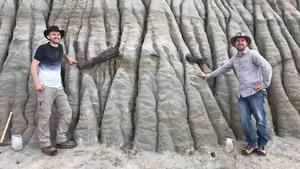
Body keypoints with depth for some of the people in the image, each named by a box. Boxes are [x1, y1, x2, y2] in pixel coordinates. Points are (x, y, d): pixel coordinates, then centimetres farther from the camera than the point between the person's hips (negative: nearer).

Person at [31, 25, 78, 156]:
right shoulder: (43, 48, -5)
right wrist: (37, 82, -20)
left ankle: (61, 140, 16)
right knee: (45, 116, -6)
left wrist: (68, 59, 35)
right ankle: (45, 144, 5)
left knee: (67, 112, 5)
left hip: (58, 87, 7)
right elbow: (33, 65, -10)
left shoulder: (60, 47, 13)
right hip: (45, 87, -7)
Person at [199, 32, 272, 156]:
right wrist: (208, 75, 32)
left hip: (255, 92, -5)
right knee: (245, 121, 1)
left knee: (260, 120, -1)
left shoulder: (252, 54, 0)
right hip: (242, 94, 6)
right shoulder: (234, 59, 19)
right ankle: (252, 144, 14)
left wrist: (265, 83, -12)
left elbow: (267, 66, -8)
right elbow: (222, 69, 28)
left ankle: (262, 144, 15)